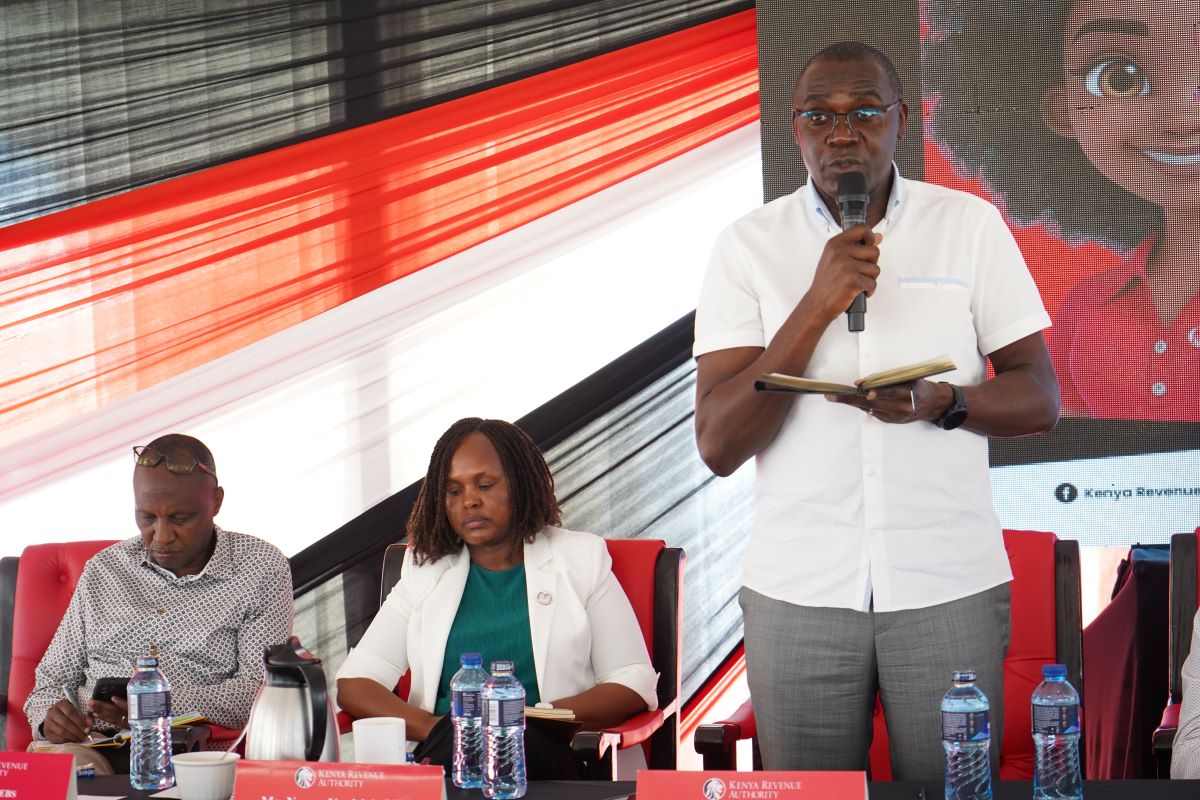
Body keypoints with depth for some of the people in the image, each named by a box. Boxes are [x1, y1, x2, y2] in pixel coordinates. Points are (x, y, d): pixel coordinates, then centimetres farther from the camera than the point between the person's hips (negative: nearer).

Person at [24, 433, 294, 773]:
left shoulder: (263, 569, 7)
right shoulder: (103, 570, 20)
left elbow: (262, 690, -3)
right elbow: (52, 681, 23)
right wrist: (50, 717, -4)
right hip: (88, 745, 2)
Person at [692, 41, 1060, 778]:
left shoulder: (971, 225, 2)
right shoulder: (749, 245, 0)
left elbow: (1040, 400, 2)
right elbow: (718, 446, -7)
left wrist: (940, 402, -19)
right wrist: (816, 307, -19)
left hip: (950, 581, 0)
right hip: (798, 588, 0)